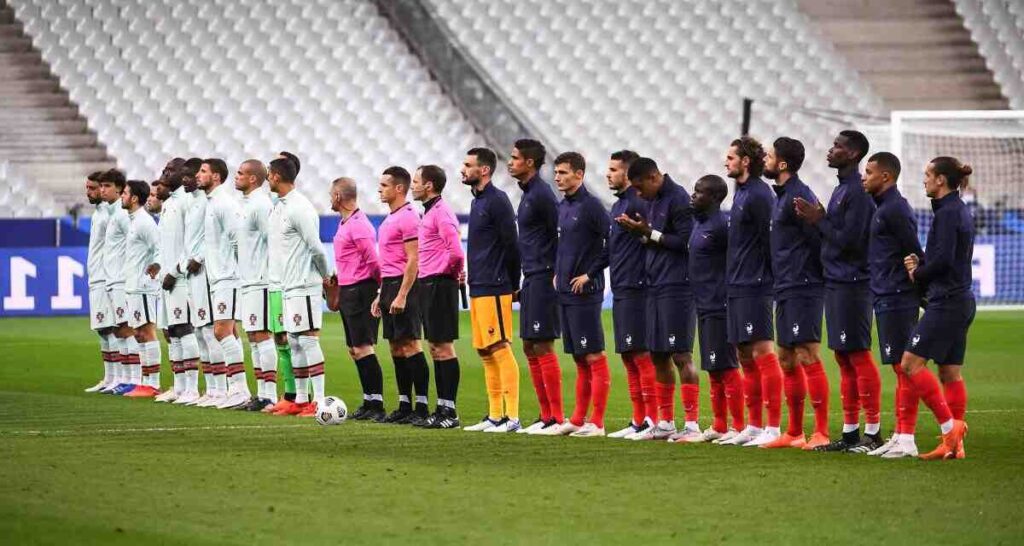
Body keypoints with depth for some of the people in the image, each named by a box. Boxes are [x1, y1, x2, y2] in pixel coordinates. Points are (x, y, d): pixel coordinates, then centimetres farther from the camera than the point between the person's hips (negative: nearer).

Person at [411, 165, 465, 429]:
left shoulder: (441, 212, -15)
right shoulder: (430, 211, 16)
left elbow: (455, 250, -23)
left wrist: (452, 271, -8)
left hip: (440, 285, -10)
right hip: (428, 285, 10)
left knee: (444, 347, -8)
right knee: (435, 348, 12)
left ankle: (449, 411, -7)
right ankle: (442, 408, 17)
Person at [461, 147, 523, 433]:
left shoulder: (497, 201, -12)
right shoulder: (478, 201, 17)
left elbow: (511, 245, -14)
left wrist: (512, 285, -11)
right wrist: (471, 275, 16)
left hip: (493, 290, -10)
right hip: (478, 288, 10)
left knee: (499, 350, -10)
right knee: (485, 352, 11)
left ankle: (512, 417, -11)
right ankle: (495, 416, 16)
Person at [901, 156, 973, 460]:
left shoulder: (947, 213, -14)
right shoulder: (960, 211, 16)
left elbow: (943, 259, -21)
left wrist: (918, 274, -4)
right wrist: (920, 263, 5)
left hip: (946, 302, -10)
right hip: (961, 300, 10)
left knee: (911, 363, -10)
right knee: (950, 372, 9)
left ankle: (949, 425, -13)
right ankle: (954, 444, 8)